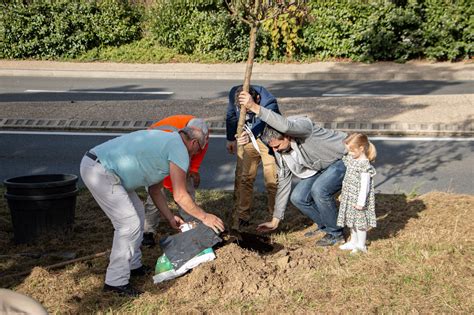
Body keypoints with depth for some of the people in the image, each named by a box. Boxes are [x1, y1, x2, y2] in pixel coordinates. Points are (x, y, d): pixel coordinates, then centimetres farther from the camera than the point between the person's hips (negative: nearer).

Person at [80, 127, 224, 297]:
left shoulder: (164, 140, 23)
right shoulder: (179, 149, -6)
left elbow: (155, 190, 28)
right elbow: (180, 196, -5)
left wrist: (170, 218, 31)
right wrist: (205, 217, 7)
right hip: (100, 172, -11)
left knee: (137, 212, 19)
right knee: (130, 224, -7)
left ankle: (133, 266, 29)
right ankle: (116, 282, 2)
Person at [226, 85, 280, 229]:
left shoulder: (269, 102, -36)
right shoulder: (234, 94, -20)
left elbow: (261, 124, -53)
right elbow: (231, 115, 0)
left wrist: (250, 137, -73)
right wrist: (230, 139, 10)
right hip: (249, 137, 4)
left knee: (272, 180, -8)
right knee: (243, 177, 0)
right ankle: (242, 216, 11)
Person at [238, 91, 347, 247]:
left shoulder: (302, 125, -31)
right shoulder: (280, 151, -9)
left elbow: (286, 125, -57)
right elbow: (283, 183, -2)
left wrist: (255, 107, -61)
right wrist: (275, 221, 1)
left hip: (344, 159, -8)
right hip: (321, 166, 8)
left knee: (319, 190, -29)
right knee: (298, 197, -5)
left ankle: (335, 233, -7)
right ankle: (324, 226, 18)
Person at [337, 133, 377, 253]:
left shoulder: (364, 165, -21)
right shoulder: (351, 159, 5)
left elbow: (364, 185, -22)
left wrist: (361, 202, -21)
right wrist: (343, 194, 21)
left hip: (358, 198, -9)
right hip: (349, 197, 9)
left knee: (360, 221, 3)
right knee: (352, 221, 18)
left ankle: (361, 246, 14)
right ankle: (353, 242, 32)